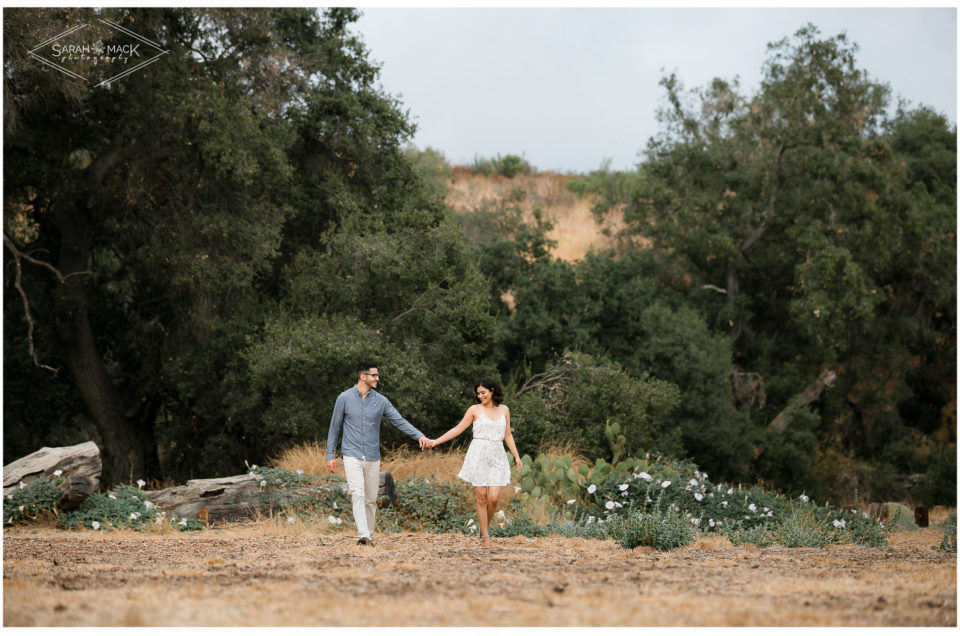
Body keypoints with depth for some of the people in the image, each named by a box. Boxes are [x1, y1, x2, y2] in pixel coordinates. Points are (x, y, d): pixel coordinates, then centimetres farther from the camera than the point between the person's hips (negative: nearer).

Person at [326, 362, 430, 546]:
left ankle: (369, 535, 19)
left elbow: (400, 421, 0)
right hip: (352, 455, -3)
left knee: (371, 498, 7)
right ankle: (363, 535, -26)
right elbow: (335, 428, 4)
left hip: (372, 458, 3)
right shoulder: (345, 398, -1)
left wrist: (419, 436, -14)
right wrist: (330, 455, 0)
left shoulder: (381, 401, 4)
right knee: (358, 493, -18)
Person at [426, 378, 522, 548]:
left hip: (497, 458, 2)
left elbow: (507, 435, 17)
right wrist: (436, 441, -4)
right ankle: (485, 536, 5)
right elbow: (458, 429, 3)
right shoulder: (475, 410, 3)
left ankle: (485, 527, 18)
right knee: (481, 497, -3)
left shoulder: (504, 410, 12)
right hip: (478, 456, -2)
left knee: (493, 498, -9)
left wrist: (517, 456, 12)